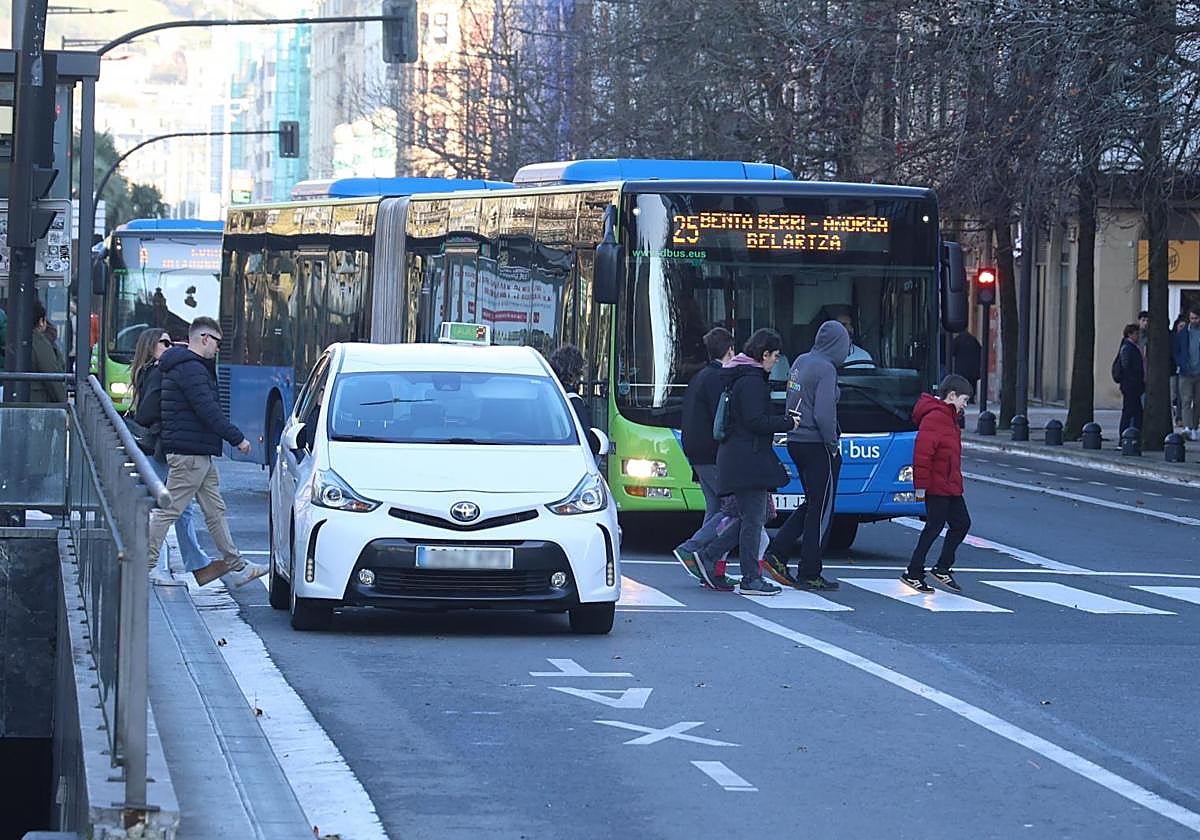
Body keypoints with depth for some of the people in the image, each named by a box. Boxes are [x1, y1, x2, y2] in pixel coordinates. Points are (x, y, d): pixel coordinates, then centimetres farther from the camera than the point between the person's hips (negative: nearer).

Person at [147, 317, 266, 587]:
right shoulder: (190, 368, -17)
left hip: (200, 454, 11)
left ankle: (235, 567, 18)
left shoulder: (195, 367, 18)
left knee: (216, 510, 13)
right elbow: (208, 410, -22)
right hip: (189, 453, -11)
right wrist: (237, 438, -18)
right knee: (169, 510, -6)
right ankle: (145, 566, -1)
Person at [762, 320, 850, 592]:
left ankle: (776, 553, 9)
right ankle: (809, 575, 6)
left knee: (812, 505, 19)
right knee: (821, 510, 2)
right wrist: (833, 446, -11)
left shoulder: (800, 362, 9)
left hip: (796, 442, 8)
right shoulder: (825, 369, -16)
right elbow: (824, 414, -22)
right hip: (817, 446, -8)